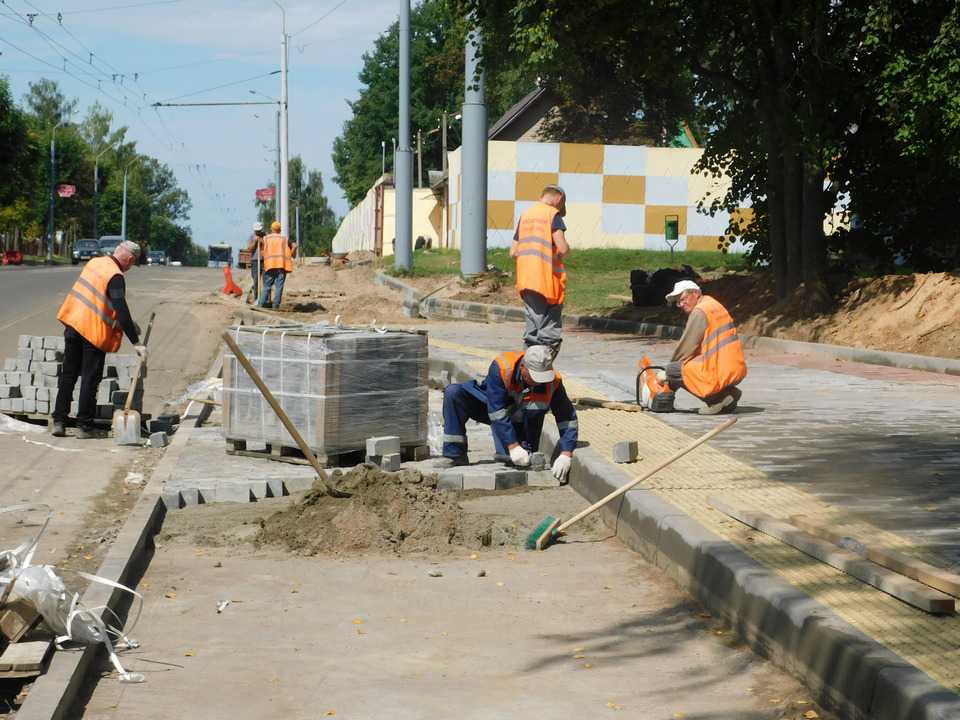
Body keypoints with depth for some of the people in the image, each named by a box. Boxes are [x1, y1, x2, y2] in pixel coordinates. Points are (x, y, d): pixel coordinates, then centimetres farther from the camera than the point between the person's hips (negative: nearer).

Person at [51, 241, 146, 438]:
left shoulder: (95, 263, 9)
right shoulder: (116, 277, -17)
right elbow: (121, 310, -24)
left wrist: (128, 323, 21)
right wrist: (136, 342, -23)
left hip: (73, 324, 7)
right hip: (94, 332, -7)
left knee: (68, 376, 14)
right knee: (90, 379, 3)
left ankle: (59, 421, 15)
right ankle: (84, 426, 6)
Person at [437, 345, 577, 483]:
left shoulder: (552, 382, -28)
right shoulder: (501, 368, -36)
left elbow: (568, 419, -22)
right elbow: (497, 413, -36)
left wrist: (565, 455, -34)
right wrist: (513, 446, -41)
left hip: (519, 420, 2)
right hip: (492, 404, -1)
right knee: (453, 393, -26)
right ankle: (455, 455, -19)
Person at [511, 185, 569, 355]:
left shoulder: (525, 215, 14)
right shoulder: (553, 214, -5)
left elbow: (513, 252, 13)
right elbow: (562, 248, -16)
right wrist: (564, 252, 5)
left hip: (525, 278, 6)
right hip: (547, 277, -6)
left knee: (533, 326, 11)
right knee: (551, 327, 0)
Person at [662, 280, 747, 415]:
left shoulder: (699, 311, -11)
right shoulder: (713, 305, 19)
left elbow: (685, 348, -9)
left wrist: (667, 373, 4)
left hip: (721, 372, -10)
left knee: (673, 371, -8)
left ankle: (721, 397, -9)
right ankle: (728, 392, 10)